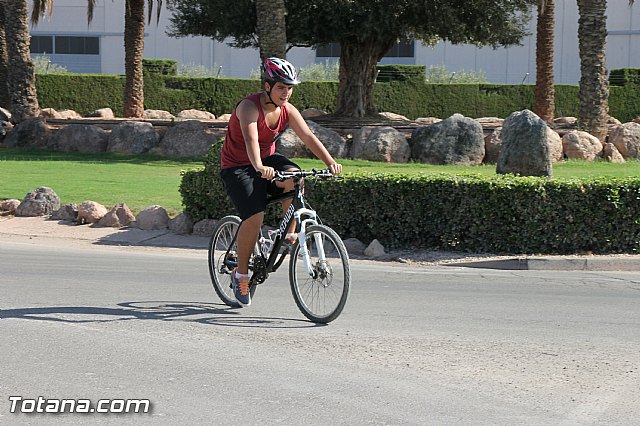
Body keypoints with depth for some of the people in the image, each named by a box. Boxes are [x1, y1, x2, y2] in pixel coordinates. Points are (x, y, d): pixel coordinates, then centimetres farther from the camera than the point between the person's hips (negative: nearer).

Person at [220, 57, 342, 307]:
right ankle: (240, 274, -5)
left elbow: (308, 137, -15)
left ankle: (290, 233, -10)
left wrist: (330, 162, -31)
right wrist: (259, 167, -59)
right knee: (255, 216, -23)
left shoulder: (287, 111, -6)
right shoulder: (249, 107, -24)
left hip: (266, 159, 5)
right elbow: (251, 140, -40)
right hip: (237, 167, -5)